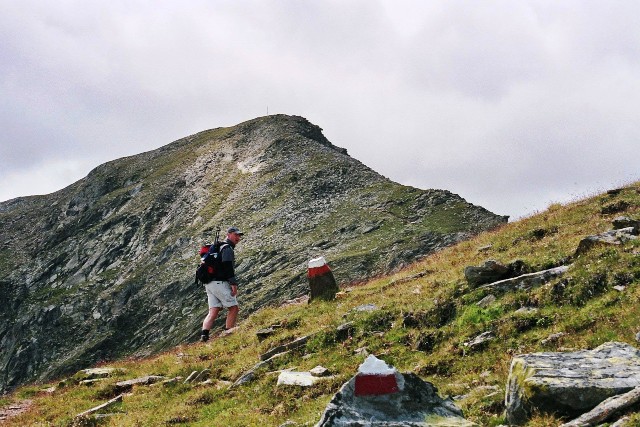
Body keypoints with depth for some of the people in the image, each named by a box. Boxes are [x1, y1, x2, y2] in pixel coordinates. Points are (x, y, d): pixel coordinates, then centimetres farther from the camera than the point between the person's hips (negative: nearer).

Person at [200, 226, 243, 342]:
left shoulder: (218, 247, 26)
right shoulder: (227, 248, -6)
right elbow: (228, 266, -18)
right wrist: (233, 283, -20)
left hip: (209, 283, 9)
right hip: (219, 283, -9)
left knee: (213, 312, 1)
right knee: (233, 308, -2)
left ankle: (204, 334, -15)